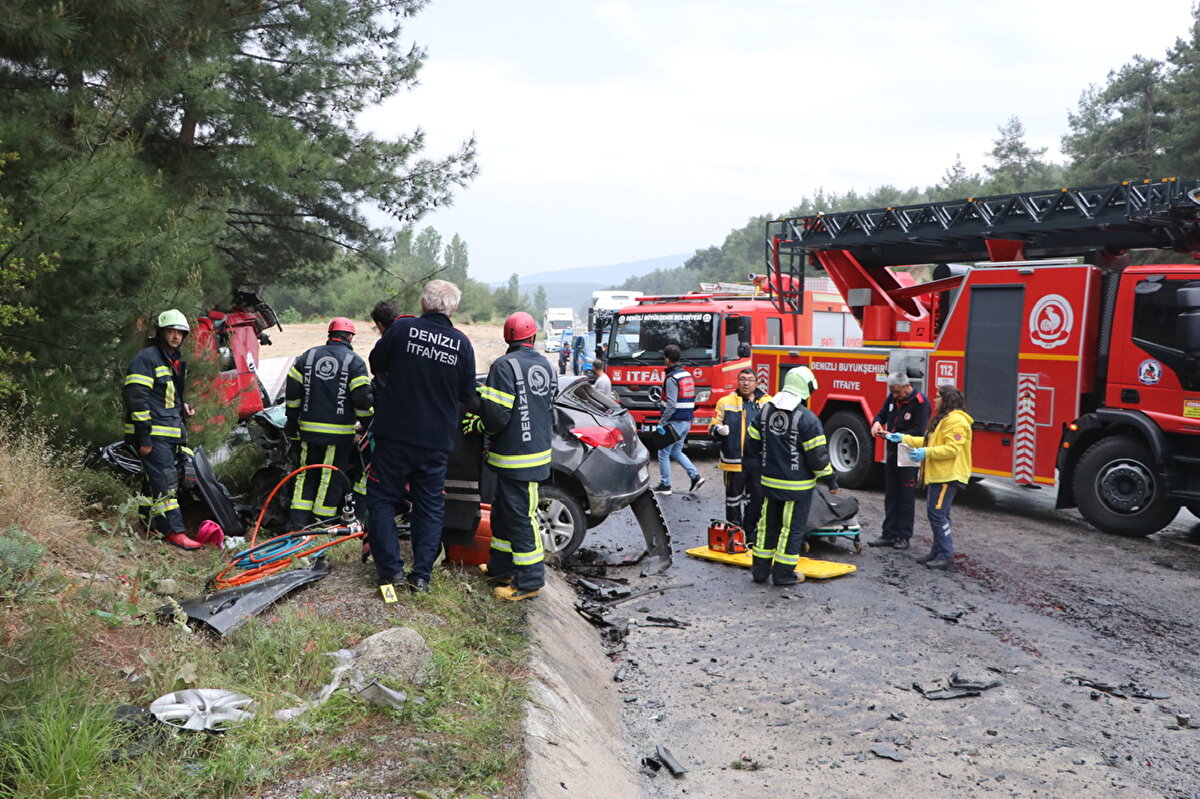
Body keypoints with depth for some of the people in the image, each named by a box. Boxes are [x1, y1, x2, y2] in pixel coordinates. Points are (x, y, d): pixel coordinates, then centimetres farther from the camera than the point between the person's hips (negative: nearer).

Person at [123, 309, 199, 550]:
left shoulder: (177, 362, 19)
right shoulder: (147, 358, -11)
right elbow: (136, 398, -16)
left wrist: (184, 406, 11)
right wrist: (143, 437, -20)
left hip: (171, 434, 9)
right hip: (152, 434, -9)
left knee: (154, 478, 15)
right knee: (164, 480, -11)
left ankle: (148, 520, 25)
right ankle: (174, 531, -12)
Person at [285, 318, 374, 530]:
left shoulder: (308, 356, 9)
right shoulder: (354, 361, -4)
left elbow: (292, 390, 9)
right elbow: (362, 397, -11)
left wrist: (292, 420, 17)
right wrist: (369, 424, 2)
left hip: (309, 428, 4)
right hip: (339, 431, -4)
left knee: (307, 473, 14)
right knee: (332, 476, 4)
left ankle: (298, 519, 9)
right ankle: (322, 521, 7)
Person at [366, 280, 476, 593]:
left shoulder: (402, 328, -10)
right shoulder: (461, 343, -3)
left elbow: (376, 364, 6)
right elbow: (467, 394, 6)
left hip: (394, 435, -2)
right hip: (437, 441, 2)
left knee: (383, 500, 12)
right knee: (430, 508, 12)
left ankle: (391, 570, 10)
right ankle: (421, 575, 12)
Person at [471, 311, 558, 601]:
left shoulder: (505, 366, -17)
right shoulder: (545, 365, 7)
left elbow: (496, 416, -21)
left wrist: (478, 425, -1)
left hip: (516, 457, -8)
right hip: (539, 450, 8)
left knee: (520, 517, -2)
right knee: (502, 511, 20)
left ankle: (529, 582, 4)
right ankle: (501, 568, 32)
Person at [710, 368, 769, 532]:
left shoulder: (767, 403, 6)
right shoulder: (726, 402, 1)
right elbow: (713, 428, 2)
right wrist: (719, 430, -20)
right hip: (734, 461, -2)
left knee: (758, 497, 10)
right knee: (734, 497, 8)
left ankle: (753, 533, 24)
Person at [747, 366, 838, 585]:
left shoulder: (766, 410, 2)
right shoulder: (807, 418, -18)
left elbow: (752, 441, 10)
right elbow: (817, 455, -17)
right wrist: (831, 480, -4)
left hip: (769, 482, 6)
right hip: (797, 485, -6)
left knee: (768, 525, 16)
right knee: (792, 528, 5)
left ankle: (760, 568, 22)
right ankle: (783, 573, 10)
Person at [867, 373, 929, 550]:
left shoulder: (920, 402, -16)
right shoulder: (893, 397, 5)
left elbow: (918, 431, -19)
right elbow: (882, 414, 16)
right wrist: (877, 422, -7)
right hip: (892, 452, 7)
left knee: (906, 497, 1)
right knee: (890, 495, 10)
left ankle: (904, 536, 9)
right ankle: (889, 534, 16)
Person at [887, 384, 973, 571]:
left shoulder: (956, 420, -15)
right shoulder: (943, 418, 21)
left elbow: (952, 449, -24)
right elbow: (930, 442, 24)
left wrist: (926, 453, -28)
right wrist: (904, 439, 19)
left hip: (948, 477, -11)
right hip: (938, 475, 11)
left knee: (937, 513, -12)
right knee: (937, 513, 14)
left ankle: (946, 557, -8)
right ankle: (938, 552, 21)